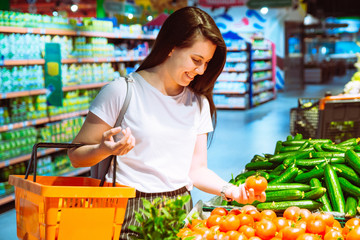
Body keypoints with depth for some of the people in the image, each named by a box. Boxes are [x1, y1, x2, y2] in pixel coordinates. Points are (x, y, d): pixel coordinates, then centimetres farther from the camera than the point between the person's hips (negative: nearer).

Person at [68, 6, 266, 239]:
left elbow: (196, 169, 13)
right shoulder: (122, 91, -6)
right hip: (129, 214, -4)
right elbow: (76, 155, -3)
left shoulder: (199, 103, 11)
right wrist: (105, 149, -23)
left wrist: (231, 191, -4)